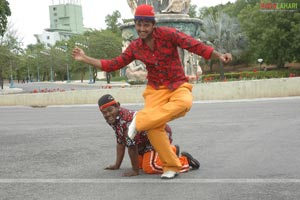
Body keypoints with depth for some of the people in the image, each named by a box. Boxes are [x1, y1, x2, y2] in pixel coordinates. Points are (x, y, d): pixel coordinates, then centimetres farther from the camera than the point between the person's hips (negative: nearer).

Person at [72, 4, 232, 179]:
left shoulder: (168, 34, -9)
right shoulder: (135, 47, 3)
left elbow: (194, 45, -14)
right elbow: (113, 65, 9)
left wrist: (219, 56, -26)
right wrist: (85, 58, 5)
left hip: (178, 86, -2)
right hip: (156, 90, 2)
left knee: (184, 103, -39)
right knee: (154, 127, -22)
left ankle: (140, 120, -27)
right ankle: (171, 167, -4)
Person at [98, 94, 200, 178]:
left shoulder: (126, 119, -34)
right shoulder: (113, 119, -2)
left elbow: (132, 147, -30)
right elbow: (120, 143, 8)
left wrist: (135, 171, -23)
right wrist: (117, 165, 10)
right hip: (145, 141, 11)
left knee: (149, 167, -24)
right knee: (140, 163, 25)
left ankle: (185, 160, -7)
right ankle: (172, 150, 41)